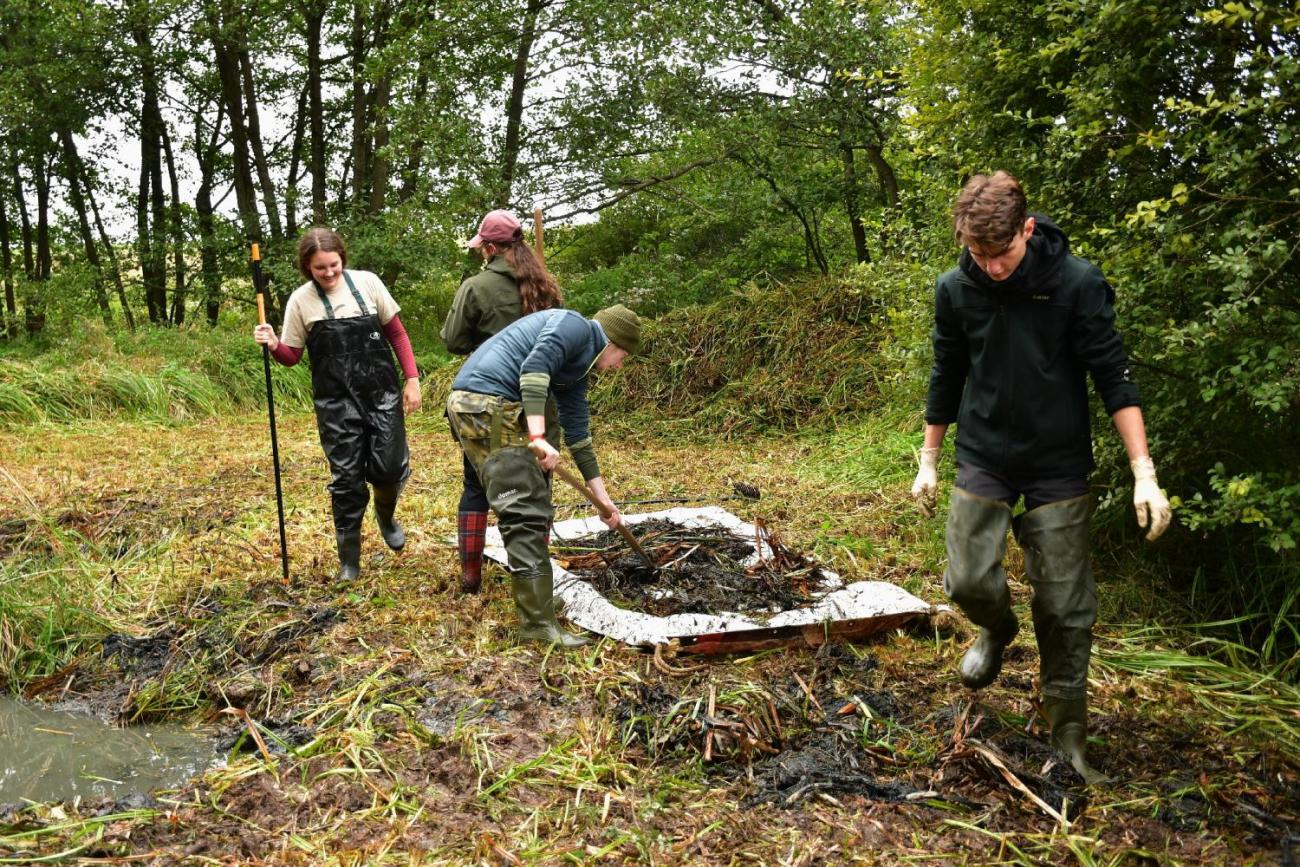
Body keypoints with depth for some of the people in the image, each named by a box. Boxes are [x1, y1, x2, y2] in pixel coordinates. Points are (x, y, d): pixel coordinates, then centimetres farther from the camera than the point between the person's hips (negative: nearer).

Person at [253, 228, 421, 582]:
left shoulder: (367, 283, -1)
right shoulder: (301, 300, -2)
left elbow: (396, 333, 5)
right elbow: (292, 356, 5)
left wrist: (412, 378, -1)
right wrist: (273, 345, -17)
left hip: (382, 393, 1)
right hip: (336, 403, 0)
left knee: (390, 468, -5)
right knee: (346, 480, 0)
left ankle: (386, 515, 32)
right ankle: (349, 559, 17)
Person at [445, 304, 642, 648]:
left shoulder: (578, 367, 25)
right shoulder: (575, 325, -2)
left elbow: (578, 434, 28)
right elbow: (534, 367, -20)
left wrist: (602, 497, 31)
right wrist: (538, 436, -25)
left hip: (475, 408, 10)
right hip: (487, 402, -10)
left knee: (533, 503, 20)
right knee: (526, 513, -9)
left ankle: (535, 591, 32)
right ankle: (538, 622, -6)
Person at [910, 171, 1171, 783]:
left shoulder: (1078, 283, -14)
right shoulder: (956, 290, -4)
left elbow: (1114, 378, -11)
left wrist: (1144, 474, -17)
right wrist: (928, 462, 11)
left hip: (1059, 465, -2)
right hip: (983, 458, 2)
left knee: (1065, 607, 1)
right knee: (969, 581, -6)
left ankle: (1067, 736, 18)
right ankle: (998, 630, 31)